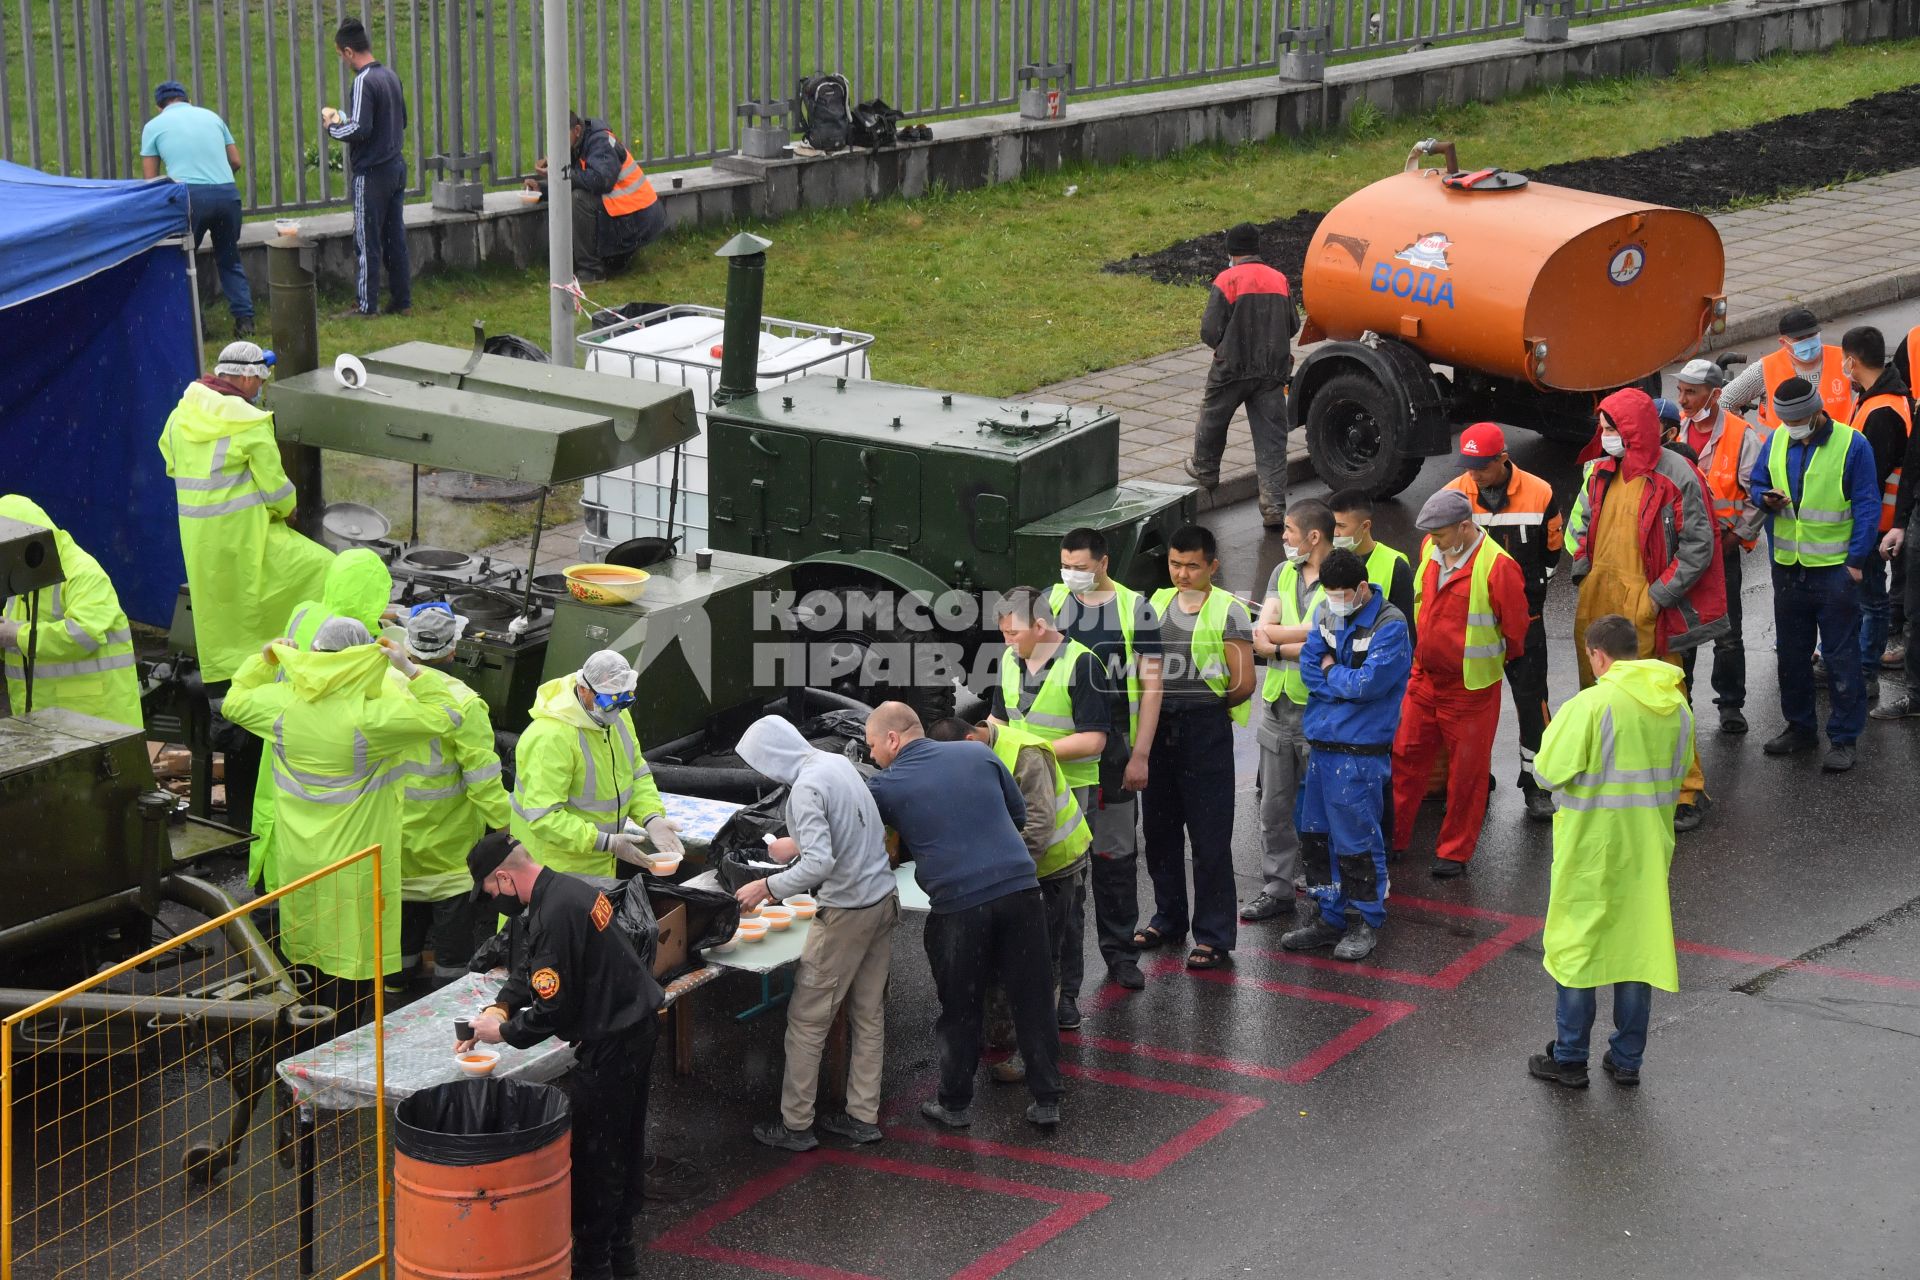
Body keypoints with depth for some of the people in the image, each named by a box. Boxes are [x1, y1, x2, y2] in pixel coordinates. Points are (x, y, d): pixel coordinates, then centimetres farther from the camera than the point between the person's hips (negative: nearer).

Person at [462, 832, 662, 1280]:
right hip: (639, 1024, 10)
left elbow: (554, 1010, -23)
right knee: (623, 1145, 19)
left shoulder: (555, 915, -25)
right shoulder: (565, 888, 7)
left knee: (591, 1150, 1)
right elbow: (534, 971, 20)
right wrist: (499, 1008, 8)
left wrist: (504, 1031, -8)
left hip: (611, 1042, -10)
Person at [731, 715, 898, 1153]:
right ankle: (863, 1116, 20)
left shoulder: (805, 788, -21)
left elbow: (820, 863, -29)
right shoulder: (837, 762, 5)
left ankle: (795, 1125, 7)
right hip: (883, 898, 9)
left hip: (847, 911, -9)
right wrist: (799, 843, 26)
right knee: (868, 1014, 14)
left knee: (807, 1020, 2)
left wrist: (767, 887, -19)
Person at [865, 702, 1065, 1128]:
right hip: (1020, 888, 3)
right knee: (1032, 1001, 10)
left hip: (959, 905, -3)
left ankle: (955, 1104, 24)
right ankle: (1047, 1100, 15)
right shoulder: (978, 754, 10)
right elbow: (1019, 814, 18)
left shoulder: (886, 786, 1)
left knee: (959, 1011, 13)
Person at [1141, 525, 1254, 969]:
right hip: (1158, 727, 6)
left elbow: (1244, 685, -10)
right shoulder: (1157, 603, 9)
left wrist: (1206, 708, 1)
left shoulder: (1228, 610, -7)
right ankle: (1169, 920, 29)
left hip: (1206, 731, -6)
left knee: (1210, 837, -2)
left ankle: (1213, 936, 5)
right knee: (1159, 829, 14)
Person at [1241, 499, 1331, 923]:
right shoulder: (1283, 573, 10)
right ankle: (1277, 886, 19)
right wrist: (1307, 635, -15)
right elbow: (1262, 632, 0)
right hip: (1277, 707, 6)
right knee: (1275, 805, 11)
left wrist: (1277, 644, -13)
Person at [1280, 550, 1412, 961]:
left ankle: (1368, 922, 13)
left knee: (1356, 839, -1)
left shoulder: (1390, 626, -12)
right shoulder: (1326, 612, 8)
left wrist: (1330, 672, -5)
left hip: (1361, 753, -7)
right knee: (1316, 834, 13)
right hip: (1320, 744, 7)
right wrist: (1349, 681, -10)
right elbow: (1309, 668, 3)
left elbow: (1369, 683, -20)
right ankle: (1330, 917, 25)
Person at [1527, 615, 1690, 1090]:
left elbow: (1549, 772, -17)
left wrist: (1557, 729, 1)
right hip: (1649, 848, 5)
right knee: (1639, 944, 14)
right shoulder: (1676, 705, 1)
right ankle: (1627, 1059, 20)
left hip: (1592, 849, -5)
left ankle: (1569, 1059, 14)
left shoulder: (1592, 704, -20)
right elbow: (1678, 774, 11)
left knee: (1575, 944, 8)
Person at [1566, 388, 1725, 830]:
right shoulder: (1599, 472, 8)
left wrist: (1658, 596, -13)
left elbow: (1698, 547, -10)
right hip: (1597, 604, 6)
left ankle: (1687, 793, 5)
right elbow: (1580, 526, 21)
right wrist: (1583, 574, 7)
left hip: (1645, 608, -6)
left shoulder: (1676, 477, -11)